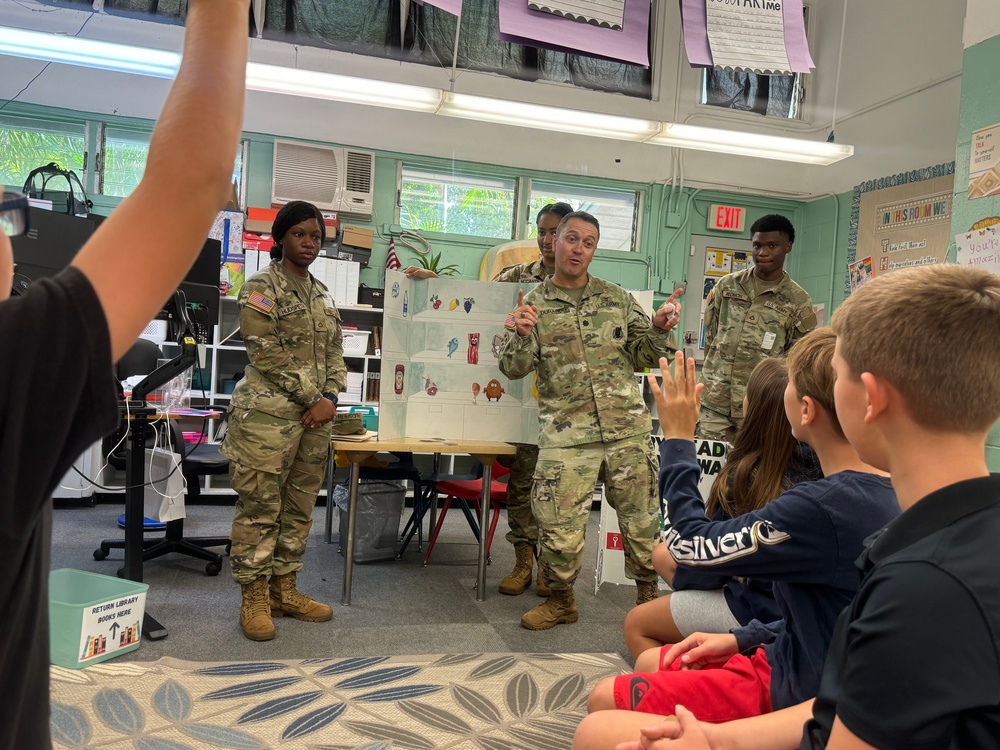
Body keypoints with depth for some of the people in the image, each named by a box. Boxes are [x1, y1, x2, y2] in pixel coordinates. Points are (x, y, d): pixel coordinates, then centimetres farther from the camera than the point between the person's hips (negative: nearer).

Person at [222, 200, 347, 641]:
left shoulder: (322, 293, 17)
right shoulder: (262, 287, -3)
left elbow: (334, 352, 16)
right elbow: (267, 354, -12)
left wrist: (329, 398, 0)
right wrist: (311, 398, -12)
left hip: (315, 417, 7)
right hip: (269, 413, -7)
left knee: (300, 506, 11)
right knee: (260, 506, -2)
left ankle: (284, 590, 22)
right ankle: (254, 600, 9)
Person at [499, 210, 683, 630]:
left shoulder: (617, 299, 12)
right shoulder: (533, 304, 6)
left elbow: (645, 356, 14)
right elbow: (513, 368, -3)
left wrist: (660, 329, -5)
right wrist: (523, 335, -22)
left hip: (628, 428, 2)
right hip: (565, 435, -2)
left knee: (642, 520, 8)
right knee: (558, 528, -3)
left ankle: (648, 596, 31)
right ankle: (562, 600, 22)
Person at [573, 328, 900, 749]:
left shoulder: (825, 506, -32)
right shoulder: (882, 493, -2)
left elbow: (690, 545, -20)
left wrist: (677, 439, -10)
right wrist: (742, 639, 6)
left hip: (792, 696, -9)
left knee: (601, 714, -11)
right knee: (649, 663, 24)